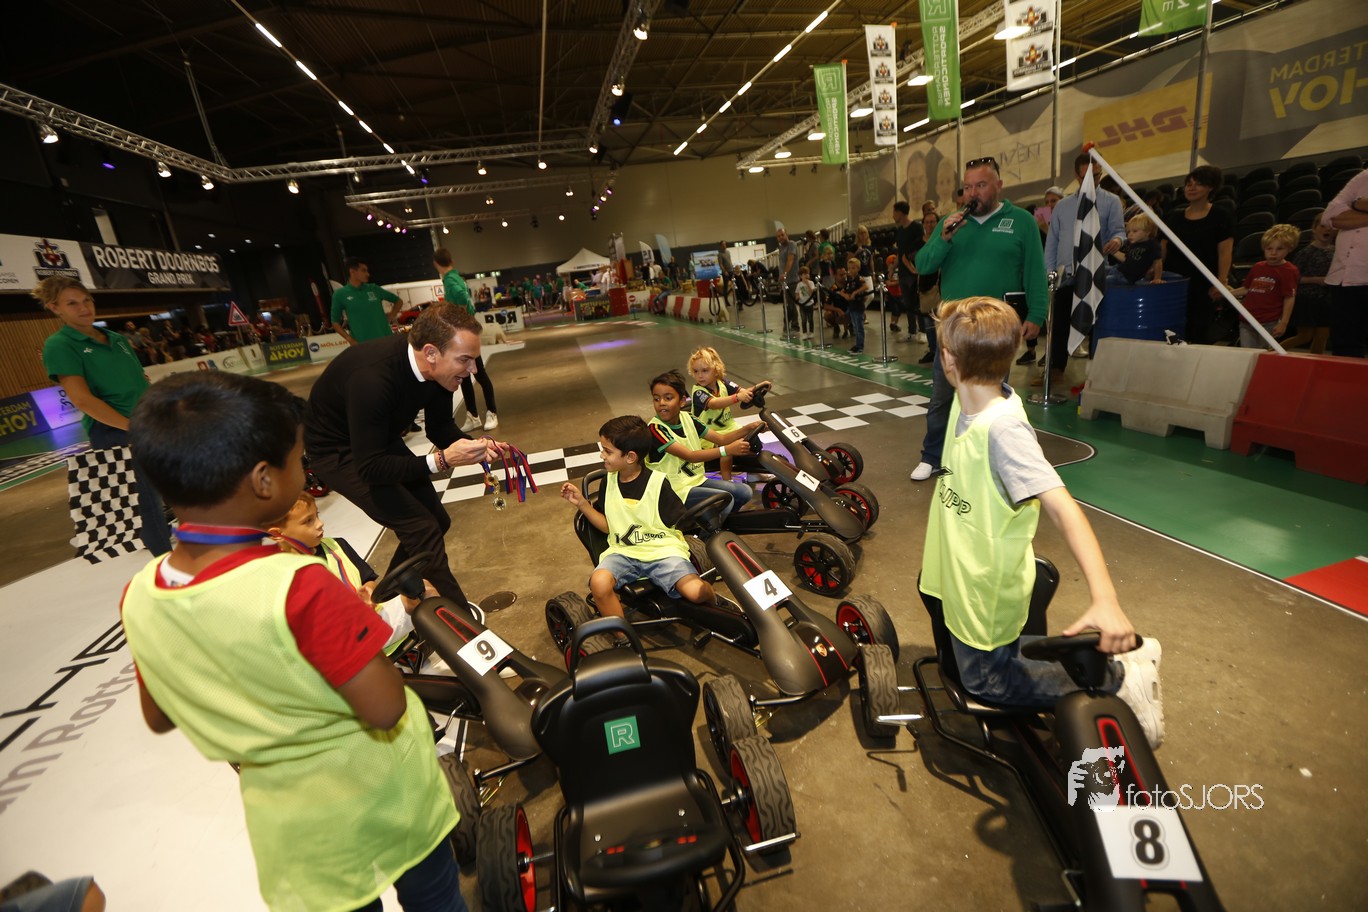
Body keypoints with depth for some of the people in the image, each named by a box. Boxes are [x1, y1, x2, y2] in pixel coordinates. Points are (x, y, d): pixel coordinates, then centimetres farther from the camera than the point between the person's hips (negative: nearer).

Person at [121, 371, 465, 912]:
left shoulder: (139, 599, -14)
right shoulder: (300, 589, -34)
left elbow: (159, 719, 3)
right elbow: (387, 710, -28)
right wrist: (357, 621, -15)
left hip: (291, 827, 5)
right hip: (381, 800, -4)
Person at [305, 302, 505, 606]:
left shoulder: (437, 368, -17)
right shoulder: (372, 378, -38)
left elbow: (439, 426, -2)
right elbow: (370, 467, -32)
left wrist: (474, 445, -21)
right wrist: (442, 460, -40)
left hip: (382, 439, 8)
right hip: (337, 450, -7)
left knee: (437, 520, 8)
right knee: (422, 529, -16)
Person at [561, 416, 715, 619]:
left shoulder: (658, 482, -7)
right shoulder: (609, 481, 6)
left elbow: (681, 524, 0)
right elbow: (608, 526, 10)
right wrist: (581, 503, 2)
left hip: (662, 549, -3)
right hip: (623, 552, 3)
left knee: (696, 591, -26)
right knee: (599, 582, -30)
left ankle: (715, 606, 13)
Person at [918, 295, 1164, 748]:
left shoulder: (1003, 427, -33)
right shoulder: (967, 401, -9)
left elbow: (1061, 506, -41)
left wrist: (1104, 597, -47)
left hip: (987, 585, -8)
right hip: (960, 572, 8)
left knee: (985, 679, 11)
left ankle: (1117, 678, 20)